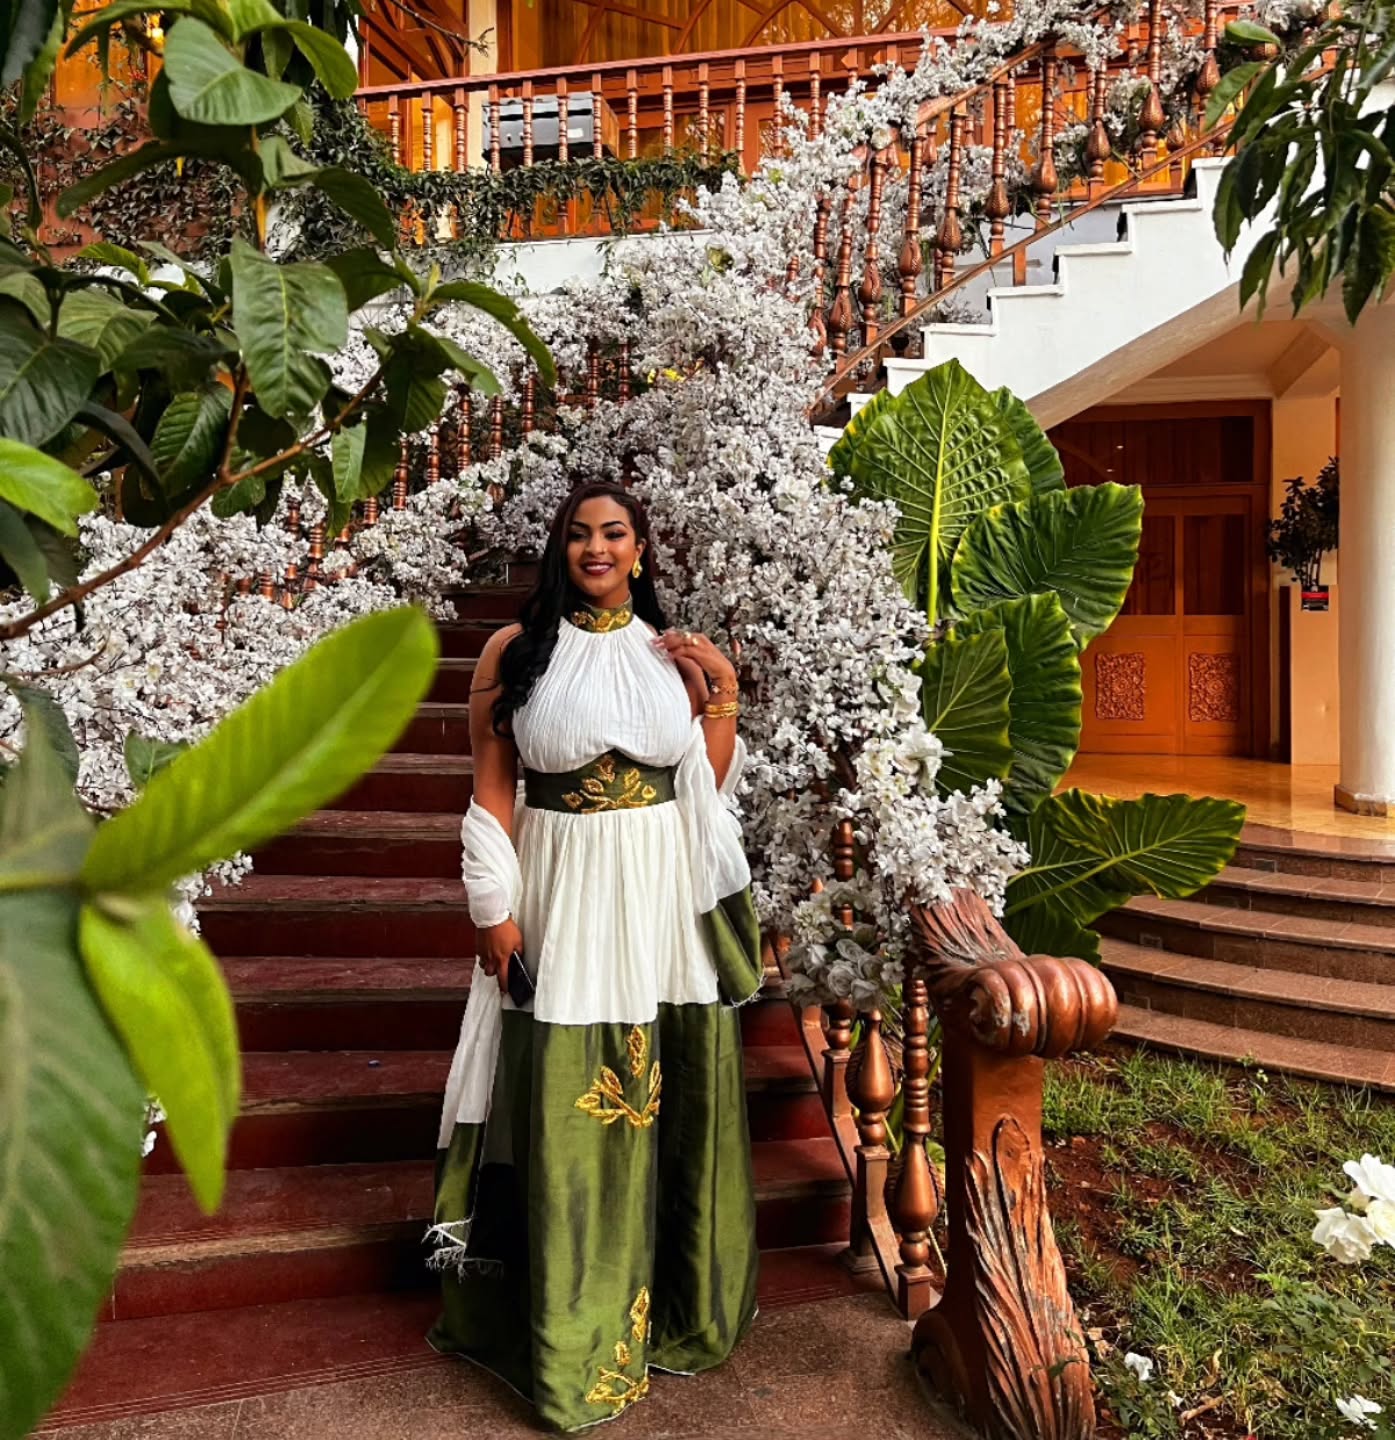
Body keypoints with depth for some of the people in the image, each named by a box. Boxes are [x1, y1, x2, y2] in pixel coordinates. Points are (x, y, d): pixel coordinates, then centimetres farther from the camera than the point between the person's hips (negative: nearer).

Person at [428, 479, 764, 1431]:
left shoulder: (677, 655, 7)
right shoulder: (516, 651, 1)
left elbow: (712, 789, 7)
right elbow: (492, 792, -1)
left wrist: (723, 693, -2)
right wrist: (495, 909, -6)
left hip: (664, 899, 2)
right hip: (559, 897, -2)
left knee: (670, 1101, 12)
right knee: (565, 1110, 4)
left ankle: (678, 1305, 33)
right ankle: (572, 1334, 23)